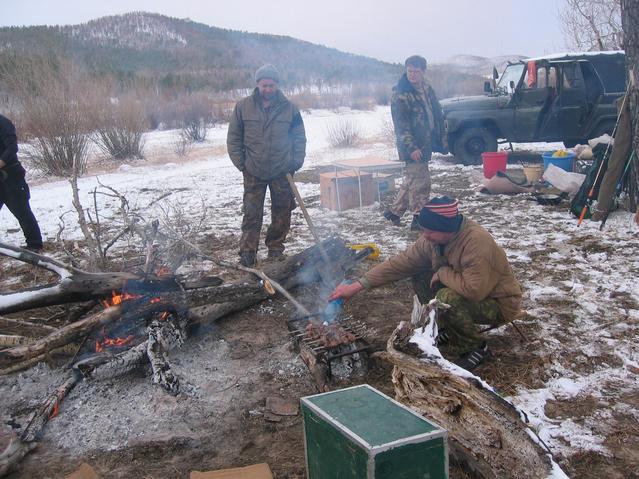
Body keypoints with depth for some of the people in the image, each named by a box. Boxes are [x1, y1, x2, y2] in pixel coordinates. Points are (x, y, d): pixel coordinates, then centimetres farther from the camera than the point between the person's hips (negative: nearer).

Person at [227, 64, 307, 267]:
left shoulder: (289, 108, 1)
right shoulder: (243, 106, 0)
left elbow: (300, 138, 8)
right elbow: (234, 137, 5)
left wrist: (296, 162, -1)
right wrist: (240, 163, -1)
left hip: (282, 172, 1)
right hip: (253, 172, -1)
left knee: (281, 214, 9)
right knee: (252, 214, 1)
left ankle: (276, 248, 24)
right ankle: (247, 252, 8)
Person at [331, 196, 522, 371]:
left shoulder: (477, 241, -34)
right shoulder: (432, 239, -10)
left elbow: (474, 290, -39)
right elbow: (401, 263, -9)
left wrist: (442, 273, -23)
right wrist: (357, 286, -13)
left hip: (500, 304, -7)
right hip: (468, 292, 7)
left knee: (447, 298, -32)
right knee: (420, 277, -5)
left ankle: (477, 347, -7)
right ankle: (448, 331, 9)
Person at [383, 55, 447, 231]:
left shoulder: (427, 89, 12)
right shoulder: (400, 93, -13)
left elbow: (437, 115, 19)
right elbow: (401, 124, -18)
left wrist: (442, 138, 15)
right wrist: (411, 147, -23)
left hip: (426, 144, 8)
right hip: (412, 147, -8)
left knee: (413, 180, 16)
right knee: (420, 182, -5)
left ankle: (394, 211, 28)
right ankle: (419, 219, 6)